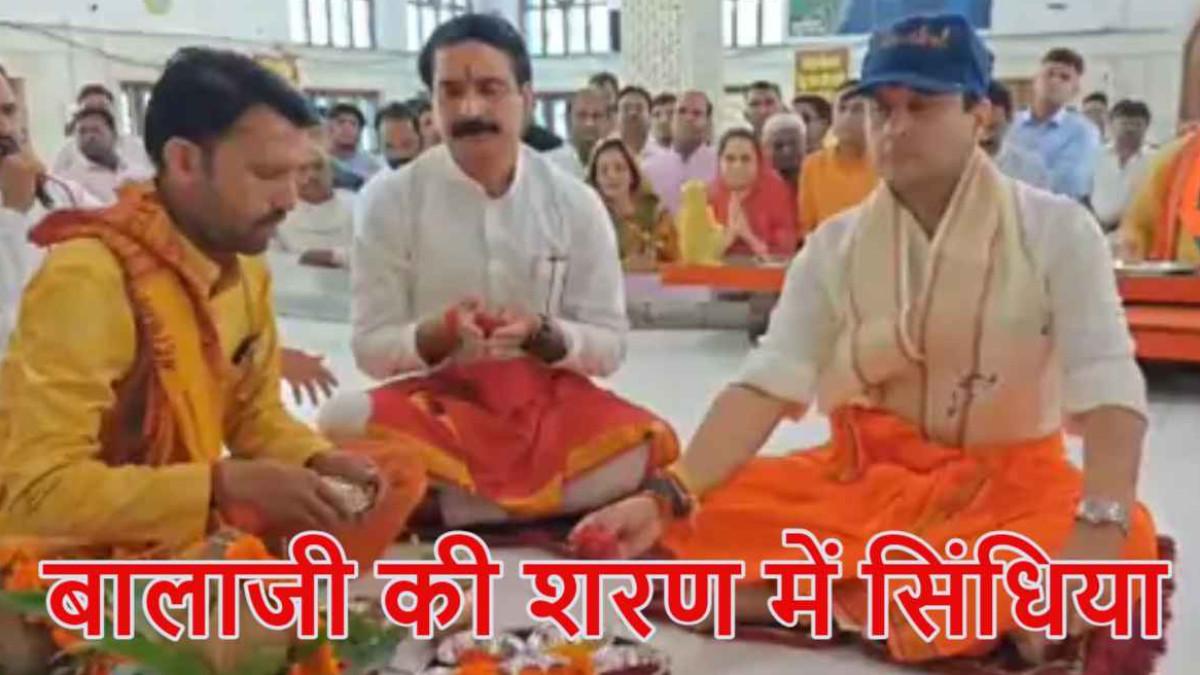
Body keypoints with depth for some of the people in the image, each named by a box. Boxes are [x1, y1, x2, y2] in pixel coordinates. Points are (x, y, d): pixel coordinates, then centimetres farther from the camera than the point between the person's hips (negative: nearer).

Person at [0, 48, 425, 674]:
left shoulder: (244, 267, 0)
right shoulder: (88, 277, -25)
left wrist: (321, 464, -10)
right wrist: (228, 485, -32)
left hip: (196, 526, 9)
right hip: (83, 554, -8)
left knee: (398, 477, -1)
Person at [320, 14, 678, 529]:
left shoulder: (575, 203, 0)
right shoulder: (389, 199, -4)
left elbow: (610, 344, 2)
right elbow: (371, 348, -2)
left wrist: (542, 334, -18)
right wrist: (440, 333, -23)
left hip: (547, 402, 2)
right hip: (435, 406, -1)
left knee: (647, 451, -29)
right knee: (344, 426, -34)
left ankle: (438, 507, -16)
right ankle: (530, 506, -15)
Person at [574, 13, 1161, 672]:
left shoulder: (1057, 229, -7)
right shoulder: (836, 244, -1)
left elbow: (1107, 389, -19)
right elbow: (767, 384, -13)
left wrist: (1102, 530, -38)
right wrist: (666, 495, -29)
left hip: (1007, 482, -2)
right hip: (863, 475, 2)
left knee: (1127, 546, -34)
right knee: (695, 528, -21)